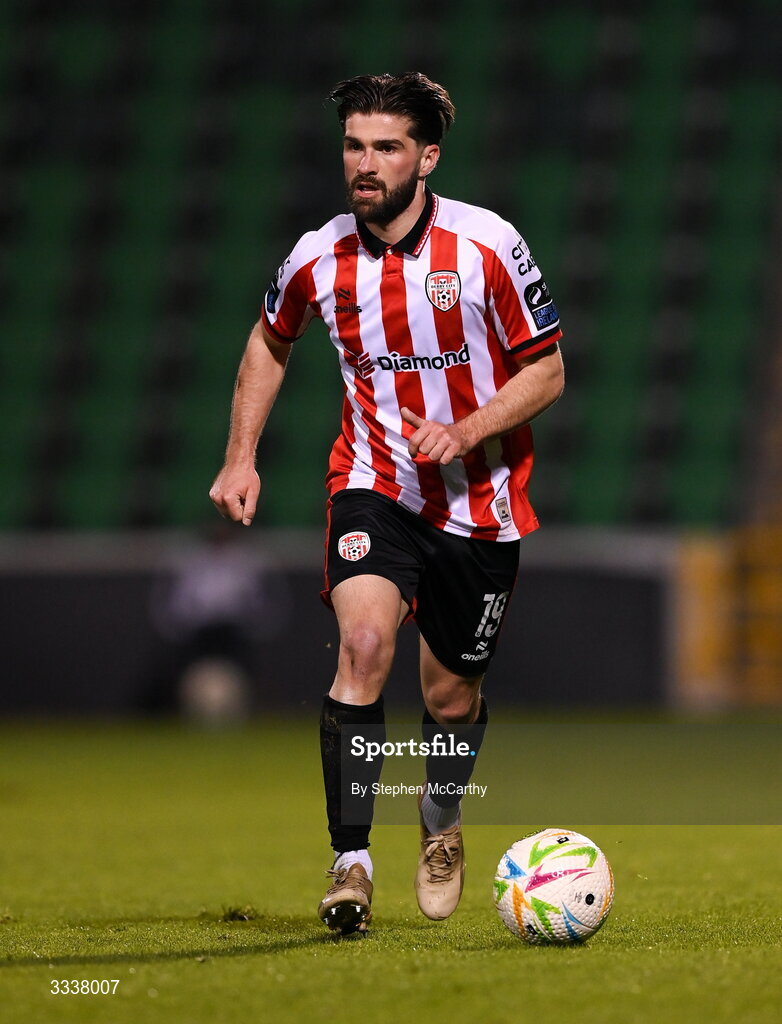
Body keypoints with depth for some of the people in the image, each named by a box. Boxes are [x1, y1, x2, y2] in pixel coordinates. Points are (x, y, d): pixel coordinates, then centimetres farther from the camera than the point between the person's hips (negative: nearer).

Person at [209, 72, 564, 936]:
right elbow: (269, 344, 17)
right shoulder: (318, 259, -5)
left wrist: (464, 430, -20)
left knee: (452, 696, 10)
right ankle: (351, 862, -22)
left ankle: (441, 823, 44)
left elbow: (546, 372, -5)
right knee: (364, 643, -25)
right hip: (374, 488, 0)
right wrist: (240, 459, 9)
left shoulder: (487, 246, -13)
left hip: (479, 501, 0)